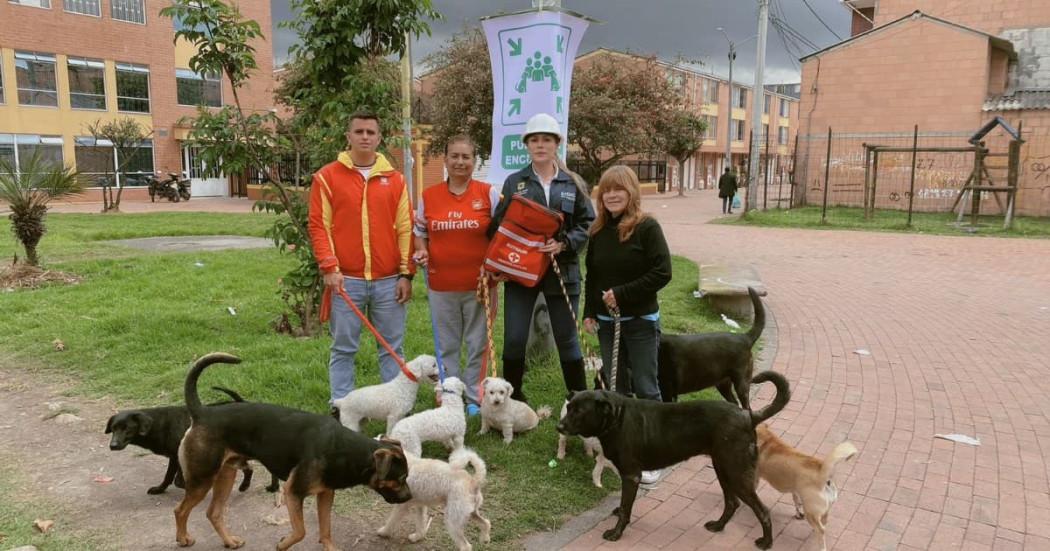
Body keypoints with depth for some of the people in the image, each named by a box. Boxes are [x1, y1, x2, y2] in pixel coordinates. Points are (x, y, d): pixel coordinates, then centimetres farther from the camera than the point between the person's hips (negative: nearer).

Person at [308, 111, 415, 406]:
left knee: (392, 348, 8)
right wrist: (329, 267, -10)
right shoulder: (327, 177, 3)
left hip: (389, 281, 2)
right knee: (343, 349, 6)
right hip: (346, 280, -1)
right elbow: (318, 225, 0)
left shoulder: (395, 179, 8)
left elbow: (405, 228, 6)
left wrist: (406, 273, 1)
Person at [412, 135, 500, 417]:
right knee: (447, 346, 11)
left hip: (479, 283, -1)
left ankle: (475, 399, 20)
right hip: (441, 284, 2)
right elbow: (420, 232, 16)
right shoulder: (428, 196, 5)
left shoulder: (489, 193, 0)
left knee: (478, 344, 7)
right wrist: (421, 251, -4)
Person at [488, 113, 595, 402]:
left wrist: (564, 243, -15)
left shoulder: (573, 184, 5)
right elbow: (497, 225, 4)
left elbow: (587, 224, 1)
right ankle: (512, 397, 21)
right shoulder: (514, 182, 6)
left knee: (567, 337, 9)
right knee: (514, 338, 2)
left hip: (561, 269, 0)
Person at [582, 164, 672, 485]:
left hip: (640, 321, -5)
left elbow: (662, 273, -16)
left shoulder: (647, 227, -11)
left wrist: (622, 294, -19)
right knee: (615, 386, 12)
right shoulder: (598, 230, 7)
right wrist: (589, 312, 7)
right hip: (606, 322, 5)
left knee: (645, 388, 1)